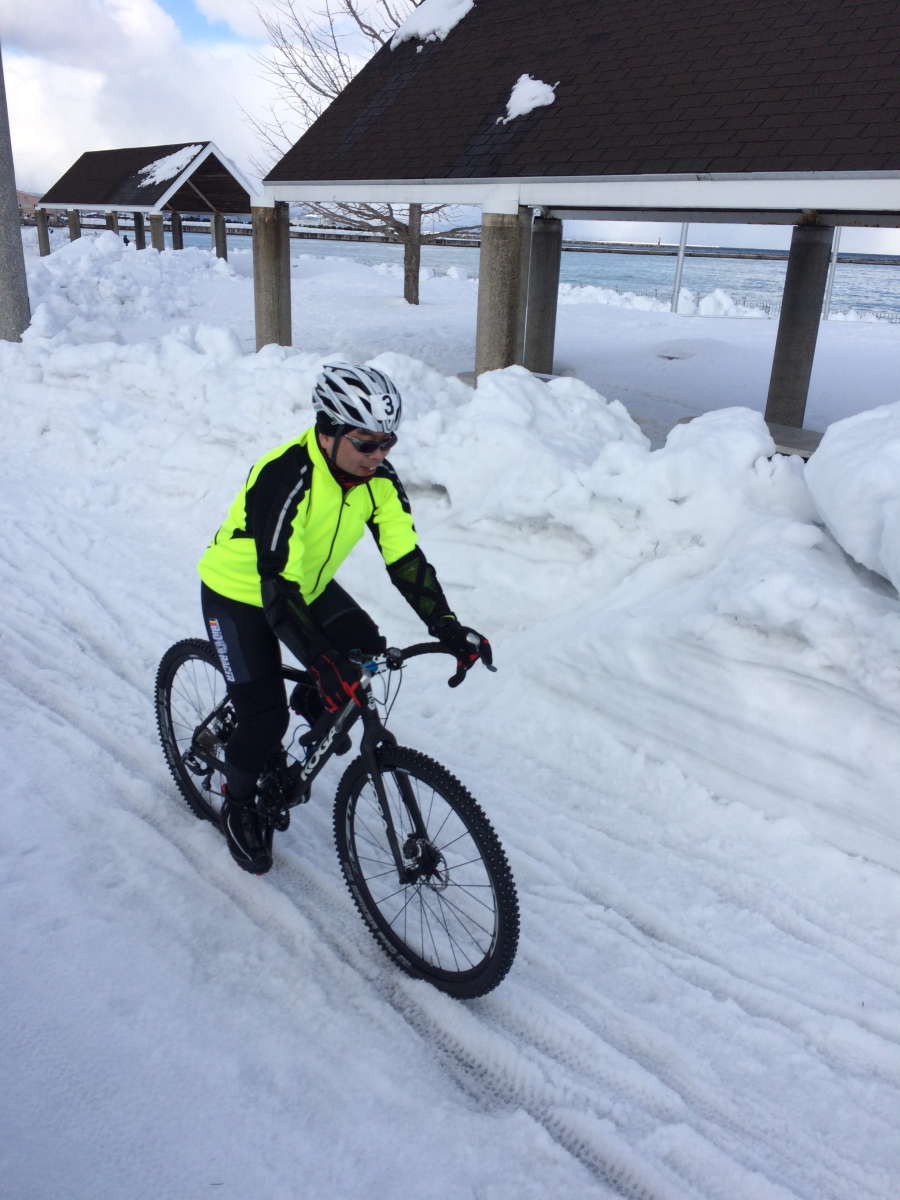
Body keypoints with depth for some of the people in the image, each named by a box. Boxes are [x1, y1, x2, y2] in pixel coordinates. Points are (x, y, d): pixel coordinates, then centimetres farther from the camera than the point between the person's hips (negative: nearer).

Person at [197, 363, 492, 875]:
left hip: (309, 583, 6)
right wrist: (323, 663, -49)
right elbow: (277, 583, -40)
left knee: (367, 653, -11)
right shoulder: (284, 477, -36)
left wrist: (448, 626, -28)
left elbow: (405, 555, -16)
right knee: (267, 716, -12)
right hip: (240, 593, -6)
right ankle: (239, 806, 17)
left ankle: (314, 702, 21)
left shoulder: (378, 477, -17)